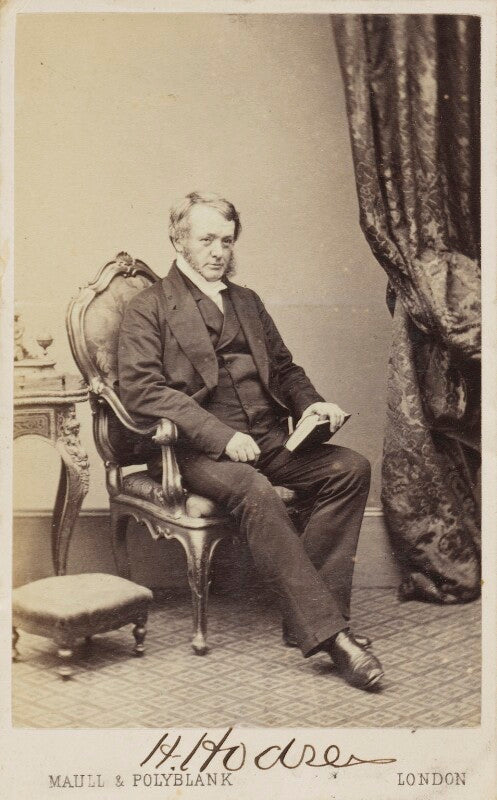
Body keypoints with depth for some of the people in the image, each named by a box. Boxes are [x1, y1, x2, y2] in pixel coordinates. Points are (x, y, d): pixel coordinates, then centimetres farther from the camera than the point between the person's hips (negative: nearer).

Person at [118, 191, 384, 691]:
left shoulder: (247, 301, 25)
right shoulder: (149, 307, 4)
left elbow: (283, 367, 29)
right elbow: (140, 387, -9)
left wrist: (309, 403, 4)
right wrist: (221, 435, -20)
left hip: (267, 439, 6)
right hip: (198, 451, -6)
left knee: (350, 467, -18)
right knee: (255, 491, -35)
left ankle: (304, 615, -18)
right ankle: (328, 634, -30)